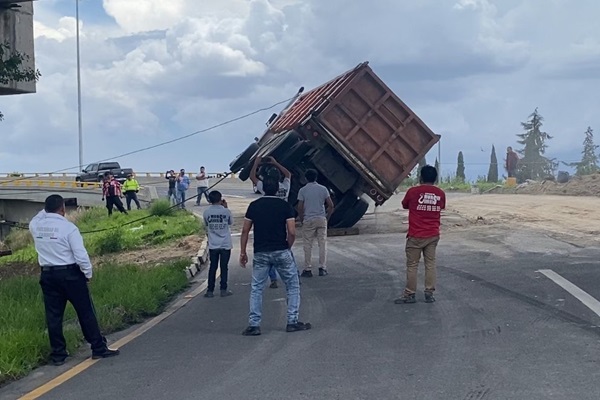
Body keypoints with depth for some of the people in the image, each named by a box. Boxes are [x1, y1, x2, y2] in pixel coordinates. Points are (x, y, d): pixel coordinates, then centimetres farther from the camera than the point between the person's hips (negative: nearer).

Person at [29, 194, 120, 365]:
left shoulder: (35, 225, -1)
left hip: (47, 275, 5)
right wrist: (88, 273, -4)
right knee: (86, 312, 4)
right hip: (70, 274, -5)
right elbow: (81, 255, -16)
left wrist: (47, 209, 19)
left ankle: (58, 354, 14)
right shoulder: (68, 227, -16)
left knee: (53, 316, 10)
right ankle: (99, 348, 10)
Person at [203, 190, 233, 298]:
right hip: (225, 245, -1)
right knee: (224, 267, 8)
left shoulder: (206, 212, -6)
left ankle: (210, 291, 9)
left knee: (212, 267, 9)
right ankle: (223, 290, 10)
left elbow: (206, 225, 7)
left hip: (213, 245, 1)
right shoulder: (226, 211, -10)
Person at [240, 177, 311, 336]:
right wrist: (288, 247, 7)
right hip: (281, 252, -2)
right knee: (293, 286, 12)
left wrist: (243, 252, 9)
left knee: (256, 289, 10)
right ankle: (292, 322, 10)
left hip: (260, 253, 2)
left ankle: (253, 325, 5)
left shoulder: (254, 206, 3)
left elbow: (245, 231, 2)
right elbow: (292, 232, -9)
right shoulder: (285, 206, -3)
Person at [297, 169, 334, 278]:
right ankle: (322, 268, 7)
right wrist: (327, 217, 12)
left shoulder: (303, 190, -3)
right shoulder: (323, 189, 3)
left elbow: (300, 207, -8)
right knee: (322, 244, 7)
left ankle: (308, 270, 5)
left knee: (308, 245, 3)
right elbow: (331, 205, 0)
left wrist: (301, 220, 5)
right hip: (321, 219, 2)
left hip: (308, 220, -2)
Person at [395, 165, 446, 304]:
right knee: (430, 263, 9)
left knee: (412, 265, 3)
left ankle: (410, 294, 6)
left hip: (416, 236, -3)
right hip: (433, 235, 3)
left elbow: (404, 205, 8)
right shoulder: (441, 194, 0)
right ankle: (429, 293, 8)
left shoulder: (413, 192, -10)